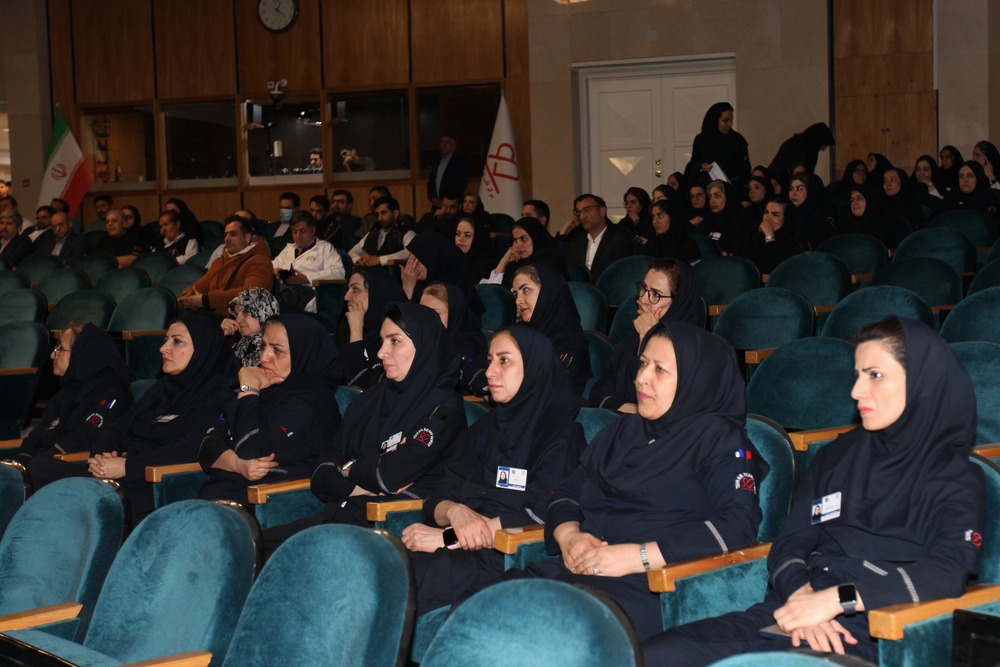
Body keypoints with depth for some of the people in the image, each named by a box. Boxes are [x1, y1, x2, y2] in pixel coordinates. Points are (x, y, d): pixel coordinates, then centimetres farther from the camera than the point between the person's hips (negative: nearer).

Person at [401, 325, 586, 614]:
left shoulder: (560, 433, 1)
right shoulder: (485, 427, 22)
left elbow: (541, 515, -12)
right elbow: (438, 498, 14)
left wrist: (447, 537, -16)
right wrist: (455, 512, -13)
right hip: (465, 545, 6)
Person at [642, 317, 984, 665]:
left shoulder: (953, 476, 5)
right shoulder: (836, 456, 23)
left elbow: (948, 573, -13)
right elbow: (791, 542, 14)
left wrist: (836, 598, -19)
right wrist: (799, 594, -10)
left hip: (866, 632, -6)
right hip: (794, 611, 6)